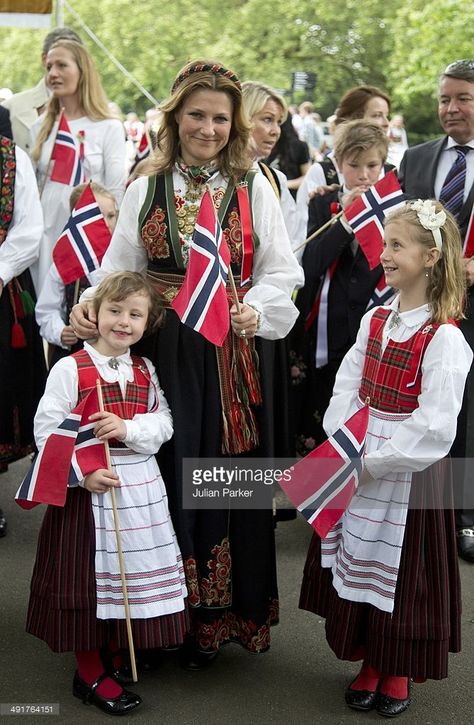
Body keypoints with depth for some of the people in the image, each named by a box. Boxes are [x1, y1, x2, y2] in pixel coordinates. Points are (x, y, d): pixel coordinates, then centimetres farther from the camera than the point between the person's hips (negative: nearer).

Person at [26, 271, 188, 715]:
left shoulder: (146, 371, 8)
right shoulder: (70, 369, -8)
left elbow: (163, 423, 0)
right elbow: (47, 430, -11)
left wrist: (128, 429, -19)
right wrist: (82, 474, -19)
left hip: (140, 485, 5)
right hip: (88, 487, -5)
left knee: (133, 575, 11)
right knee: (88, 577, 3)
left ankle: (116, 656, 30)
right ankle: (89, 674, 17)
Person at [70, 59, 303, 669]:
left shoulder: (253, 189, 4)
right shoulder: (145, 190, 9)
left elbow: (280, 272, 2)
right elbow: (118, 269, 8)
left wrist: (254, 308, -17)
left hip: (233, 355, -1)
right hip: (163, 354, 1)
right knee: (171, 477, 3)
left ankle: (225, 611, 18)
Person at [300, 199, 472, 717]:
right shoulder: (375, 320, 4)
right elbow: (346, 390, 4)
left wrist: (374, 461, -19)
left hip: (411, 471, -6)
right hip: (359, 463, 6)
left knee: (402, 571, 7)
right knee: (356, 563, 14)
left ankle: (398, 675, 27)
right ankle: (368, 665, 32)